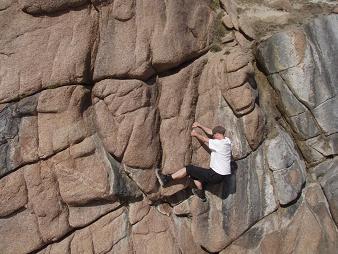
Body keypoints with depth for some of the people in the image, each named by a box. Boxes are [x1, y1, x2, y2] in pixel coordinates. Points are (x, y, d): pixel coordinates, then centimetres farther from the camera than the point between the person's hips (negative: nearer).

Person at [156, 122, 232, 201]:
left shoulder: (219, 143, -21)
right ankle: (201, 194, 38)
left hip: (216, 175, -9)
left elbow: (204, 140, -6)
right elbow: (210, 132, 16)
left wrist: (195, 134, 12)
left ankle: (167, 179, -3)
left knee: (189, 169, -6)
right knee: (194, 174, 23)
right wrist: (199, 125, 18)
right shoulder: (226, 140, 4)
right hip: (221, 175, 9)